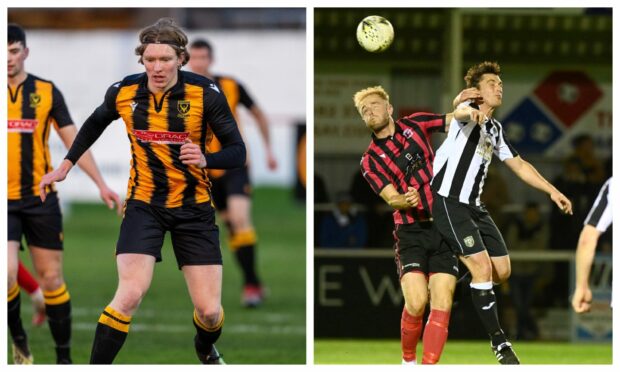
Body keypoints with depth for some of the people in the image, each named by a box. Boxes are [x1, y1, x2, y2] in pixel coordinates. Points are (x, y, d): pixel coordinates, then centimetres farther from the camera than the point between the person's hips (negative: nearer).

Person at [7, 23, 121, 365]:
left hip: (41, 198, 1)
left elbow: (73, 141, 5)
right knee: (6, 274, -16)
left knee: (51, 277, 3)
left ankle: (64, 358, 12)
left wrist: (101, 184, -2)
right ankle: (18, 340, 9)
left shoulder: (47, 92, 2)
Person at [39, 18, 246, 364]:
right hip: (144, 203, 0)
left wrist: (206, 160, -32)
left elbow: (238, 152, -12)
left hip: (193, 206, 0)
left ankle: (206, 349, 35)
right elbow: (95, 123, 15)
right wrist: (65, 166, 17)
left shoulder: (206, 94, -16)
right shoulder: (123, 92, -8)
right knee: (130, 294, -22)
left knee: (209, 311, -2)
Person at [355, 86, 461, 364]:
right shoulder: (370, 161, 2)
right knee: (416, 303, -16)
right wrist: (406, 200, -30)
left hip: (444, 226, 2)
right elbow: (392, 198, -8)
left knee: (441, 304, -10)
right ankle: (408, 359, 8)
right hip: (411, 233, -2)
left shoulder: (414, 125, 8)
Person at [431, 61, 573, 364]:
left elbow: (518, 164, 25)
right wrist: (471, 111, -60)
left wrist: (552, 191, 17)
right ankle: (498, 341, -11)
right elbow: (459, 111, -34)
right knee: (482, 267, -16)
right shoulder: (470, 113, -8)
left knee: (501, 270, 5)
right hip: (449, 203, -9)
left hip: (474, 206, 9)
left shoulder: (495, 129, 17)